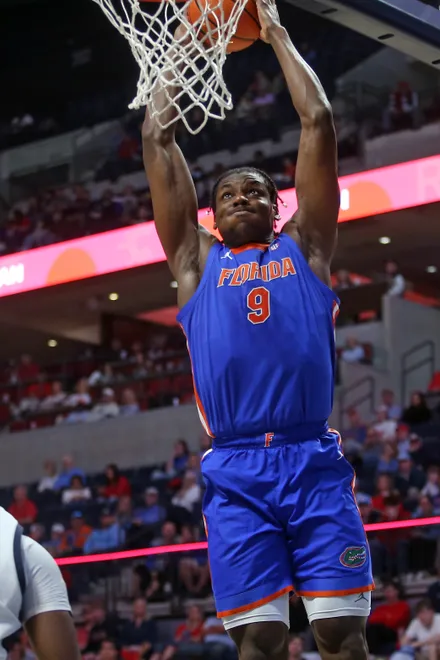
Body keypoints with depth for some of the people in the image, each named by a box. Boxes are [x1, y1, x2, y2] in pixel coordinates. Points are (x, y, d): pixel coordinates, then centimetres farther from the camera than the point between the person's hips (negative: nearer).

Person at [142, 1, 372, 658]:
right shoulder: (196, 259, 20)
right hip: (236, 470, 0)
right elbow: (157, 141, 20)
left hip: (314, 461, 0)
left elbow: (318, 122, 15)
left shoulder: (304, 246, 18)